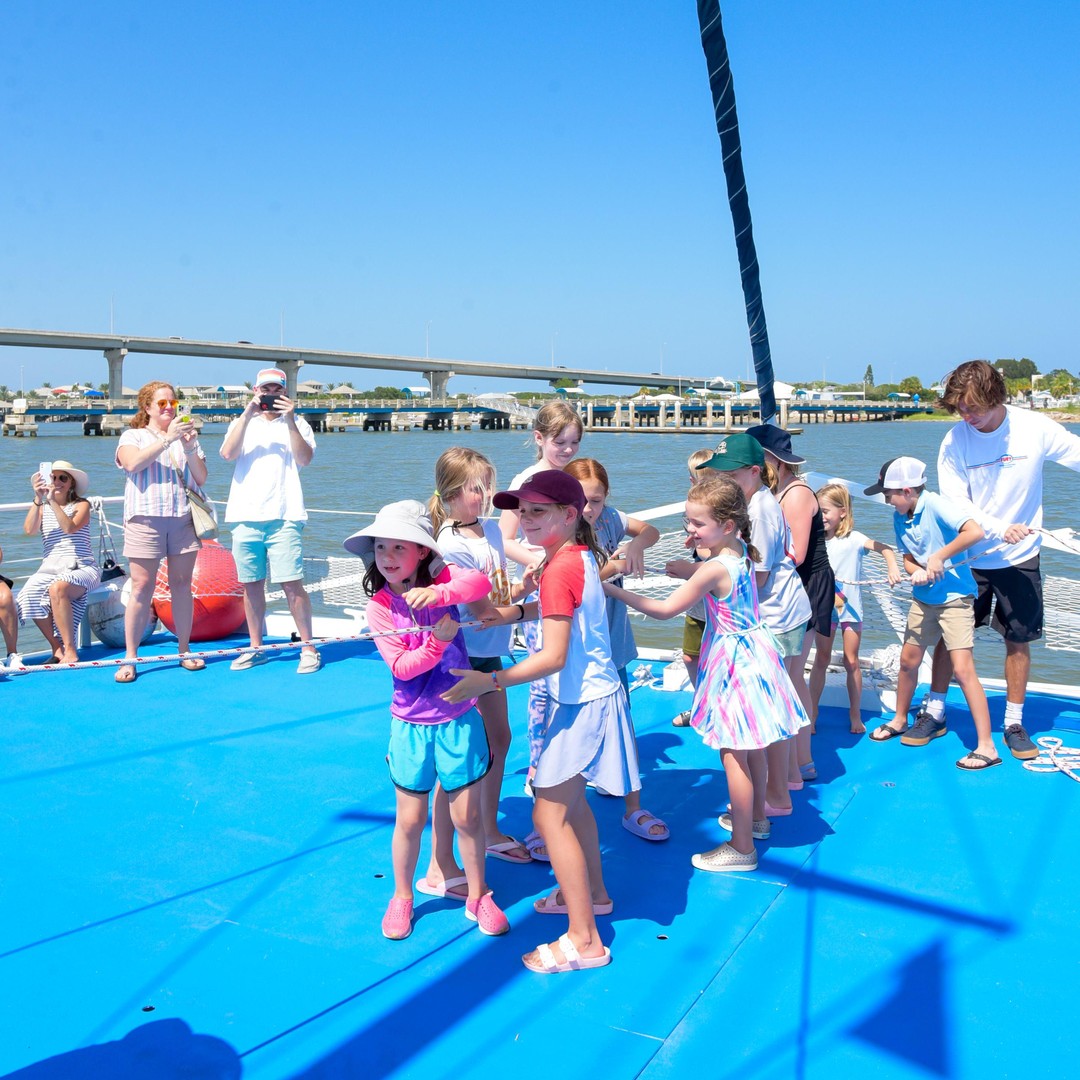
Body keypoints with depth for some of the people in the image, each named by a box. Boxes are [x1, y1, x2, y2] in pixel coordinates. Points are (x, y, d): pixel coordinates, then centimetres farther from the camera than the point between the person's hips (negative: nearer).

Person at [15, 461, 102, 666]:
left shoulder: (81, 505, 7)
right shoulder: (42, 508, 17)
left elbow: (70, 528, -13)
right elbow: (29, 530, -3)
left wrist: (52, 501, -18)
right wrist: (38, 499, -12)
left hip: (81, 568, -3)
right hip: (50, 569, 3)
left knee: (57, 589, -37)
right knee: (31, 594, -30)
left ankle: (70, 651, -32)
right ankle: (57, 649, -16)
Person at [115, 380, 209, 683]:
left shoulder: (187, 436, 17)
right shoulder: (133, 436, 9)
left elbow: (201, 478, 8)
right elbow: (133, 463, -13)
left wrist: (190, 448, -8)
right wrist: (167, 439, -16)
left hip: (184, 519, 3)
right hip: (146, 519, -3)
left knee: (182, 585, 5)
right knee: (141, 588, -5)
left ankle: (185, 650, 13)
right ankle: (129, 657, -1)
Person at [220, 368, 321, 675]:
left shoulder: (297, 424, 11)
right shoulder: (243, 423, 16)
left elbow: (304, 459, -7)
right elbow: (228, 453, -3)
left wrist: (289, 420, -12)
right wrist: (247, 415, -9)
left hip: (284, 516, -3)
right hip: (245, 515, 3)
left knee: (291, 583, -8)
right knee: (251, 584, 7)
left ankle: (308, 647, 2)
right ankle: (255, 648, 18)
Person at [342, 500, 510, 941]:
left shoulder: (442, 580, -7)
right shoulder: (379, 606, -8)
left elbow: (481, 582, -28)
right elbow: (401, 666, -14)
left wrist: (437, 594, -43)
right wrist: (438, 641, -28)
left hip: (459, 718, 0)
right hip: (412, 725, 0)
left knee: (467, 816, 10)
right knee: (410, 819, 11)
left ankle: (478, 895, 30)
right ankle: (402, 896, 34)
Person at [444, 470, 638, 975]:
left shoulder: (559, 569, -24)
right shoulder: (580, 555, 3)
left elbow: (554, 657, -28)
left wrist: (489, 681, -28)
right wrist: (517, 611, 6)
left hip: (580, 702, -10)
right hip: (589, 693, 10)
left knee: (549, 815, -4)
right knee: (570, 800, 24)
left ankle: (584, 940, 3)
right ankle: (593, 892, 43)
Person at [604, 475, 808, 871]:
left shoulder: (713, 569, -26)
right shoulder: (741, 551, 0)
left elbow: (665, 609, -22)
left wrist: (611, 590, -19)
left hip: (734, 660, -9)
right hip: (750, 651, 9)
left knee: (733, 755, 0)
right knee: (748, 747, 23)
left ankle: (742, 847, 9)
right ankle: (756, 816, 41)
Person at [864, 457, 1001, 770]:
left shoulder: (936, 505, -21)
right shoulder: (900, 516, 2)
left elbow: (975, 531, -33)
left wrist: (939, 557, -29)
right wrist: (917, 572, -14)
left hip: (954, 597, -8)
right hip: (923, 598, 8)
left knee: (962, 669, -12)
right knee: (908, 661, 17)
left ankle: (986, 747, -6)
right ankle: (899, 720, 39)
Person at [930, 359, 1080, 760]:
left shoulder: (1036, 428, -13)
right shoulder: (955, 441, -13)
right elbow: (954, 505, -13)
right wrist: (998, 529, -27)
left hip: (1020, 557, 0)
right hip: (968, 557, 0)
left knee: (1018, 640, 7)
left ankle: (1014, 723, 22)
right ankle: (935, 710, 23)